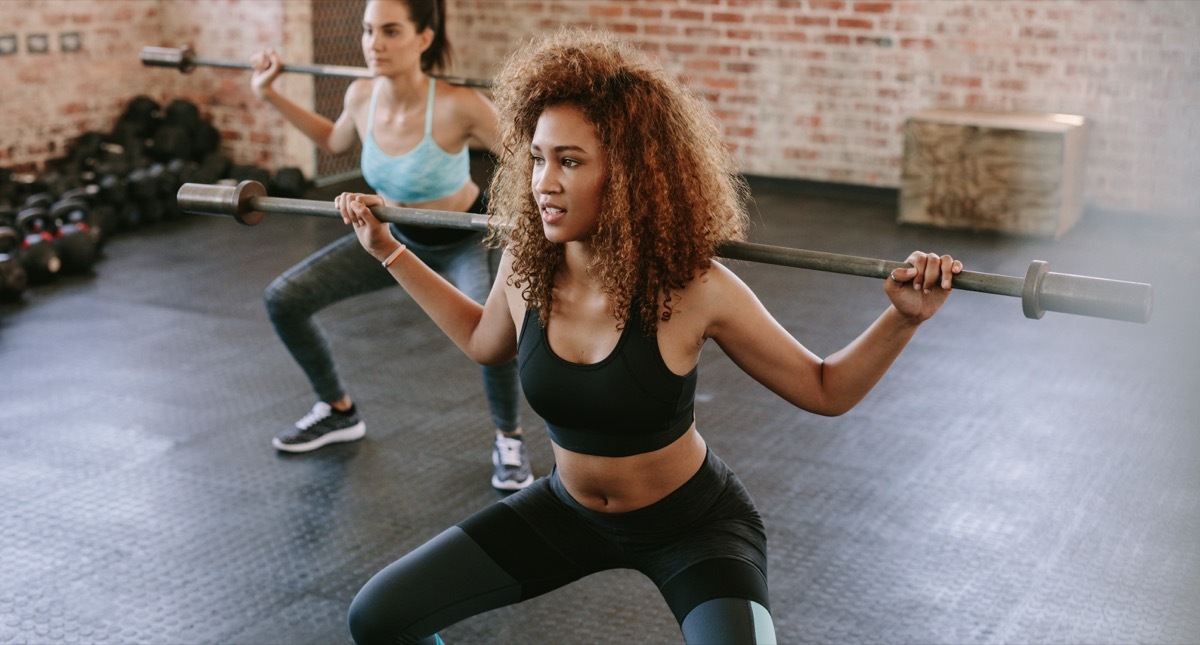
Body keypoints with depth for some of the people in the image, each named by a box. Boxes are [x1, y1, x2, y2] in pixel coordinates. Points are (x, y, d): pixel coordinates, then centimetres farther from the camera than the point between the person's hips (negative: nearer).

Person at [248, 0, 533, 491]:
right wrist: (271, 96, 7)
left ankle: (509, 441, -5)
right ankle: (339, 412, 22)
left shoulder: (457, 105, -33)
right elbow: (334, 141, 10)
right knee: (284, 300, -2)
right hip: (396, 237, 6)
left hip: (467, 241, -5)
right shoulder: (362, 96, -15)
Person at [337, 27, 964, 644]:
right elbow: (483, 342, 11)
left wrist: (904, 318, -29)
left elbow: (825, 390, -13)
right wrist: (389, 250, 10)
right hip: (568, 510, 4)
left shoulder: (692, 290, -26)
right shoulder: (524, 266, -14)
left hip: (694, 524, -4)